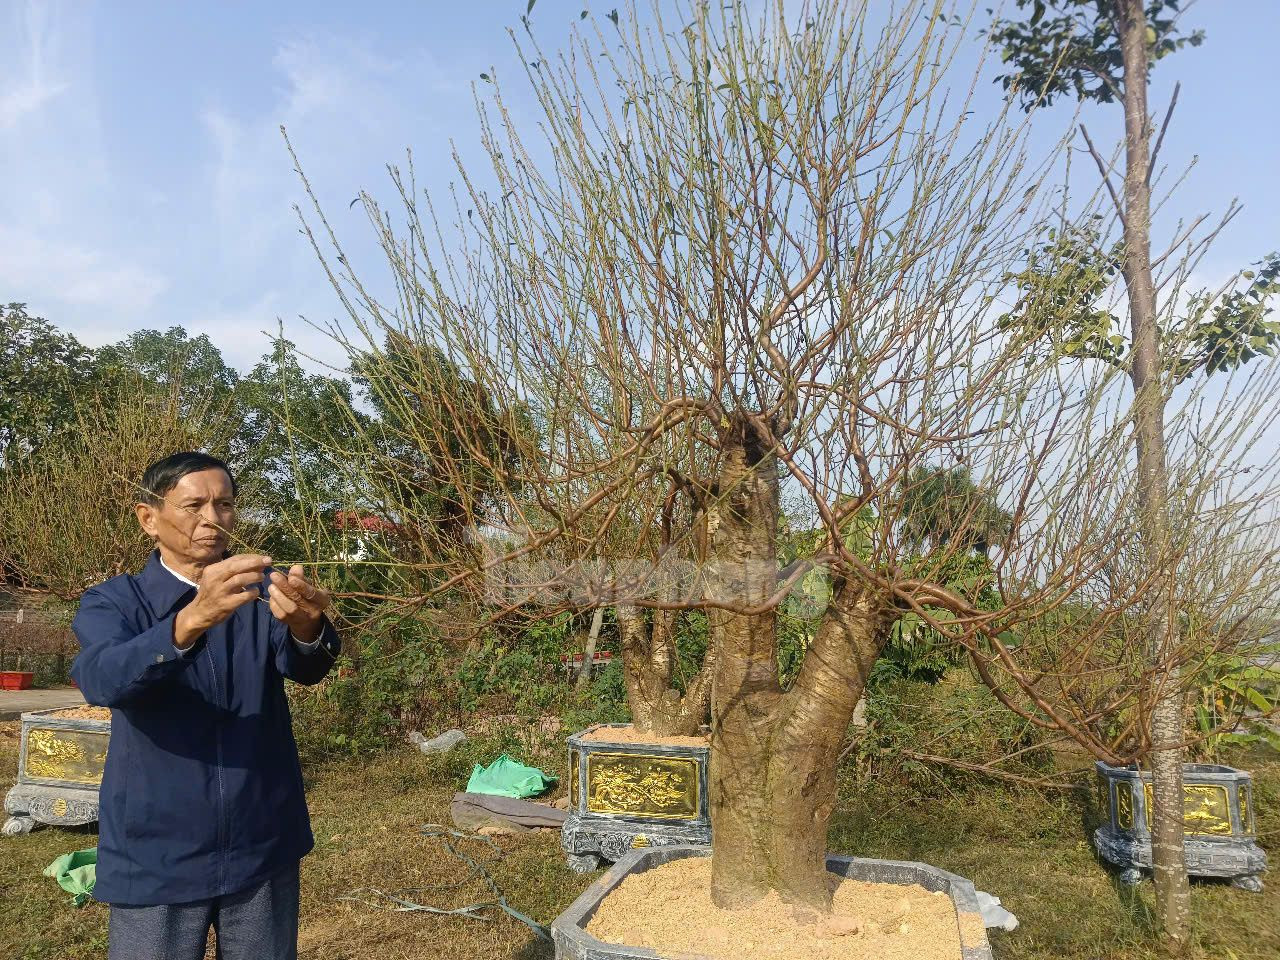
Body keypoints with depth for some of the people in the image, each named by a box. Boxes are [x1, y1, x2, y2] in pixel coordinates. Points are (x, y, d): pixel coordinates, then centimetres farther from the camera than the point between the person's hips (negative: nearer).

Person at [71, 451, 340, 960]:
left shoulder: (263, 591, 0)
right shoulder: (113, 602, -4)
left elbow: (304, 667, -18)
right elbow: (102, 680, -24)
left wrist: (306, 626, -41)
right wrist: (193, 619, -42)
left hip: (264, 852, 2)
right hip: (155, 861, -1)